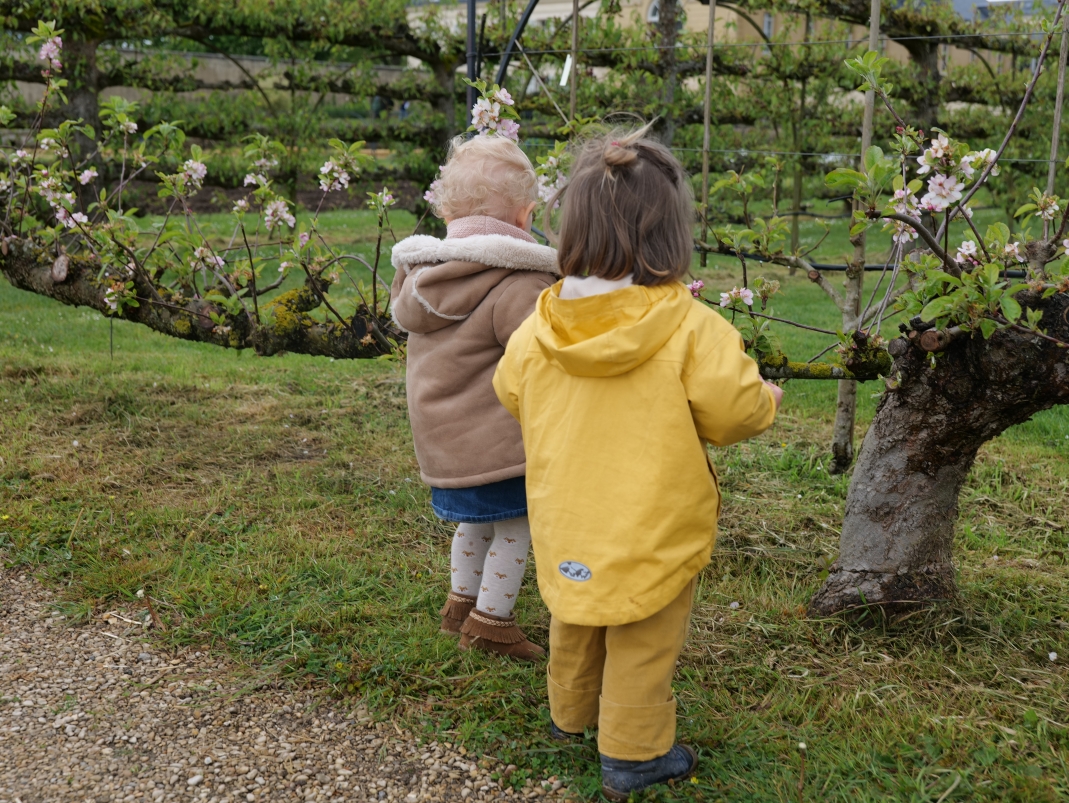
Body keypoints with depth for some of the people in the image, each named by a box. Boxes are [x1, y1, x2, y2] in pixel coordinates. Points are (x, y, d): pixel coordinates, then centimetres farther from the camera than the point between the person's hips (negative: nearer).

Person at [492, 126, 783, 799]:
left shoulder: (538, 329, -7)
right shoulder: (692, 329, -21)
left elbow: (512, 393, 9)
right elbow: (734, 410, -16)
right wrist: (767, 399, 7)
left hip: (567, 524, 5)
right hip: (652, 528, -5)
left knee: (576, 623, 26)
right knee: (643, 643, 11)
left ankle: (571, 713, 47)